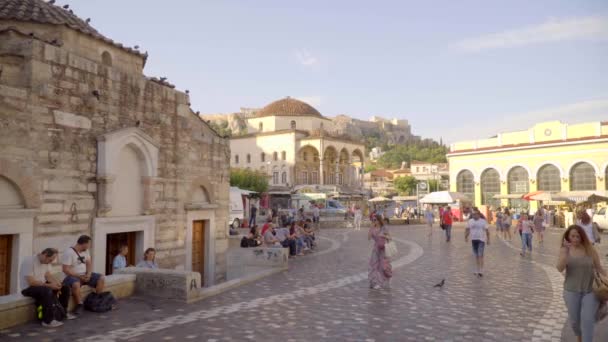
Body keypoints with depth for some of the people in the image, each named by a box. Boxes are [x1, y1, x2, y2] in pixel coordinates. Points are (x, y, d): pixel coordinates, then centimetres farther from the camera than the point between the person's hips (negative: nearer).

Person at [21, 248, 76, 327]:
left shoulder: (46, 261, 3)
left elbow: (48, 275, 2)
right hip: (28, 288, -9)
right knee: (47, 291, -37)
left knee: (65, 288, 1)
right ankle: (48, 321, -30)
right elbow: (31, 282, -28)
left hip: (42, 285, 9)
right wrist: (49, 285, -29)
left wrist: (56, 282, -19)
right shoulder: (29, 261, -23)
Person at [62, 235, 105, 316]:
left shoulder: (85, 251, 7)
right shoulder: (68, 253, -17)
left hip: (85, 274, 7)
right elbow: (65, 270, -20)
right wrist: (79, 276, -22)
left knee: (101, 279, -10)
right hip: (73, 276, -7)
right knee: (76, 284, -39)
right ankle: (79, 305, -19)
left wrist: (88, 274, -11)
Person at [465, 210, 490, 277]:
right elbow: (467, 230, 6)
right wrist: (466, 237, -7)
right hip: (473, 240, 4)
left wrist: (488, 239, -3)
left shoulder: (483, 221, -3)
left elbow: (487, 230, 0)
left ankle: (481, 271, -11)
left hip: (481, 240, -4)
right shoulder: (470, 221, 6)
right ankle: (477, 270, 22)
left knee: (480, 255, -13)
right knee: (476, 256, 11)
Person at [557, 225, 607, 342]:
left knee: (587, 320, -8)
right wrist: (565, 251, -28)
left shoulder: (590, 250, -7)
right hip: (571, 291, 1)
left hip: (590, 291, -1)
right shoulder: (565, 250, -6)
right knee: (574, 320, 14)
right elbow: (560, 268, -19)